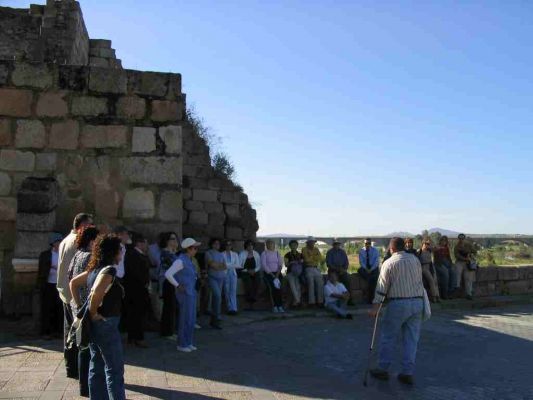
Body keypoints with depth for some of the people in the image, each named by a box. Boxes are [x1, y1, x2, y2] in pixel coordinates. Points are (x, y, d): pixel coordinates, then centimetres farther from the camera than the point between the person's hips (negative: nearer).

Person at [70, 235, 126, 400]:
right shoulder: (109, 269, -18)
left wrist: (80, 307, 15)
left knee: (97, 366, 16)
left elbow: (73, 283, 18)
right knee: (114, 369, 0)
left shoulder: (95, 269, 9)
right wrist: (93, 313, -19)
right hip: (106, 324, -9)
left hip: (96, 324, 9)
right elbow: (96, 293, -34)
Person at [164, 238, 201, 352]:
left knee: (192, 319, 13)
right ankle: (182, 345, 12)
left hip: (191, 293, 9)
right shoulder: (181, 260, -16)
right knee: (186, 319, -1)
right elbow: (168, 274, -24)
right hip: (185, 293, -9)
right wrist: (177, 286, -17)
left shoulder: (189, 260, 10)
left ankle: (188, 343, 25)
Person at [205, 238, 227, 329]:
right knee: (217, 296, -20)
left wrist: (217, 265, -6)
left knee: (215, 297, 8)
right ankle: (216, 318, -13)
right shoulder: (208, 253, 0)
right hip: (212, 278, -5)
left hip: (221, 278, 6)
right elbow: (212, 264, -13)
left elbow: (225, 267, 10)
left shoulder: (221, 254, 17)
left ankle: (213, 320, 14)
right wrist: (221, 265, 1)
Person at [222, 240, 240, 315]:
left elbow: (238, 265, 5)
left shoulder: (235, 254, 12)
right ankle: (230, 308, 7)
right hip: (225, 274, -1)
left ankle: (233, 309, -8)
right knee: (227, 292, 0)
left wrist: (228, 265, -8)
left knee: (233, 291, -6)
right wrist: (233, 265, -11)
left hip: (233, 273, 1)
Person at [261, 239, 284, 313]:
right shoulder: (264, 253, 5)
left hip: (277, 273, 3)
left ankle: (280, 306, -22)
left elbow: (280, 264, 8)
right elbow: (264, 265, -5)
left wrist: (277, 274, -7)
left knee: (278, 287, -23)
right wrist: (272, 274, -13)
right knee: (273, 287, -26)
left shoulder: (277, 253, 16)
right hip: (268, 273, -2)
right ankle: (274, 306, -22)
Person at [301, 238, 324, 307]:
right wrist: (315, 258, 3)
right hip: (308, 268, -4)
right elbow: (307, 259, -10)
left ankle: (320, 301, -15)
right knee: (311, 282, -22)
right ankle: (312, 301, -21)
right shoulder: (304, 249, 3)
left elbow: (320, 258, 3)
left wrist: (311, 257, -3)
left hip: (316, 268, 4)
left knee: (320, 282, -17)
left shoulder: (316, 249, 17)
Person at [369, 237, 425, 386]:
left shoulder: (389, 263, -6)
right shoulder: (415, 259, 6)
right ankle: (408, 373, 12)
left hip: (398, 303, -4)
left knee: (388, 337, 8)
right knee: (411, 339, 9)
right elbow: (420, 280, 15)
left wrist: (375, 307, -7)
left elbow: (382, 286, -9)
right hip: (417, 302, 4)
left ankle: (383, 369, 16)